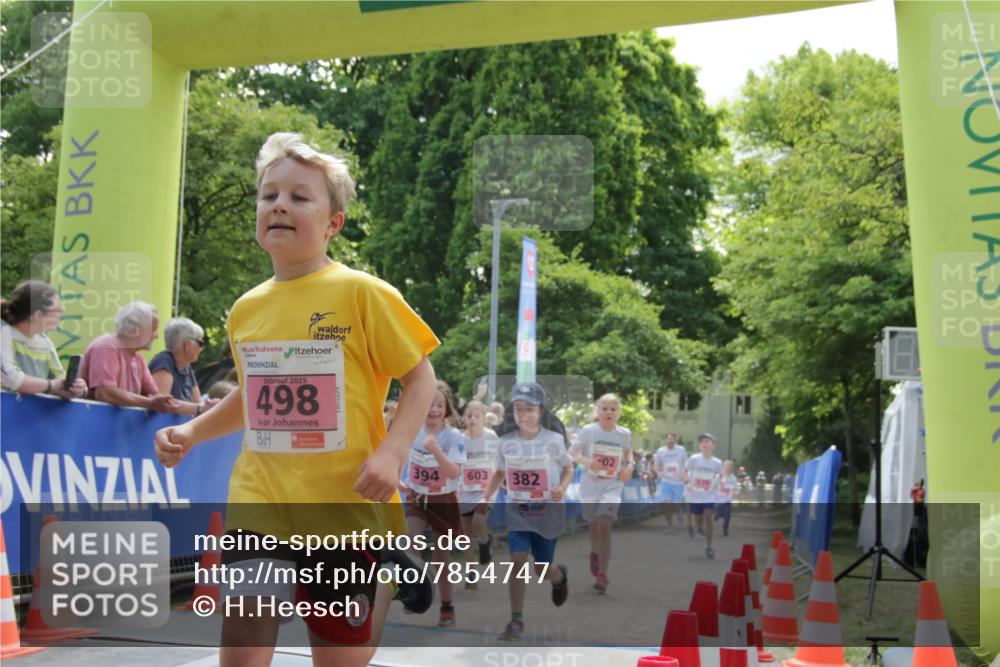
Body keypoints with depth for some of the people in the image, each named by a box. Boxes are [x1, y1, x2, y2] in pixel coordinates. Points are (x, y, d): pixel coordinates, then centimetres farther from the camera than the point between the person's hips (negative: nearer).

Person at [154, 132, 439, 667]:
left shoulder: (362, 293, -8)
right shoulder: (245, 310, 7)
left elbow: (420, 377, -4)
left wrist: (391, 451, -17)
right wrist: (191, 431, 9)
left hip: (346, 505, -3)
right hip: (260, 503, 3)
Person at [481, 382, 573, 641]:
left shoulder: (554, 440, -9)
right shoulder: (506, 442, -3)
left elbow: (569, 468, 4)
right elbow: (499, 472, 11)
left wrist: (562, 487, -16)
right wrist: (486, 498, -1)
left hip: (548, 511, -1)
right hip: (516, 510, 1)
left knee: (542, 570, 7)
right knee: (517, 560, -16)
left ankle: (559, 576, 46)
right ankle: (516, 621, -5)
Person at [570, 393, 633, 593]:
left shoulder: (624, 433, -3)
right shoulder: (588, 431, -9)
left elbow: (628, 451, 17)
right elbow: (572, 452, -4)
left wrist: (630, 465, -2)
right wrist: (586, 461, -23)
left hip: (612, 485, -1)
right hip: (590, 485, 1)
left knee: (604, 525, -17)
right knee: (593, 527, 13)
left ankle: (602, 574, -9)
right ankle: (595, 553, 49)